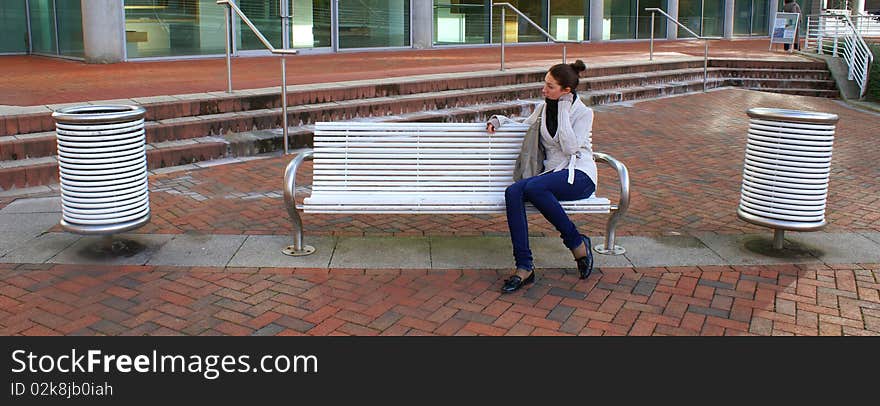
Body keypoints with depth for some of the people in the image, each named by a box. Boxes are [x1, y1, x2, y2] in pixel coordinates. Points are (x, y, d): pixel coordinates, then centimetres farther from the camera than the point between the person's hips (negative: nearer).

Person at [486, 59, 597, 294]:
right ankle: (524, 267, -29)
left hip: (580, 176, -5)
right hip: (553, 173, 6)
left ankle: (577, 243, -17)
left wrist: (563, 110, -13)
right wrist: (499, 120, 13)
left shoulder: (583, 113, -4)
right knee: (513, 192, -26)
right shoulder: (544, 108, 13)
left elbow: (570, 147, -18)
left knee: (533, 187, -35)